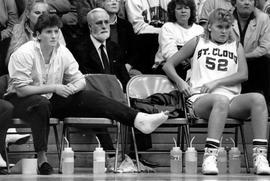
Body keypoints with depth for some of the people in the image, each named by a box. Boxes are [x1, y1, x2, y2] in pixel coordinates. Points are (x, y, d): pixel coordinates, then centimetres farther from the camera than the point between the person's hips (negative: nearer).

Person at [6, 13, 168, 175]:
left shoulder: (62, 52, 0)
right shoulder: (24, 54, -18)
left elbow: (80, 80, 2)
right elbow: (21, 89, -22)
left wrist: (73, 87, -23)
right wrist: (53, 87, -24)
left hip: (51, 99, 5)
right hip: (21, 100, -5)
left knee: (89, 97, -15)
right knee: (42, 104, -41)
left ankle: (139, 120, -30)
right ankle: (42, 159, -36)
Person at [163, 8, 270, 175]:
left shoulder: (236, 47, 23)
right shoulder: (198, 42, 20)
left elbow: (243, 75, 8)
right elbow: (168, 65, 21)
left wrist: (216, 82, -6)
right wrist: (180, 82, 0)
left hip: (232, 100, 3)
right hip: (200, 99, -3)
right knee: (221, 100, -40)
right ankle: (209, 158, -51)